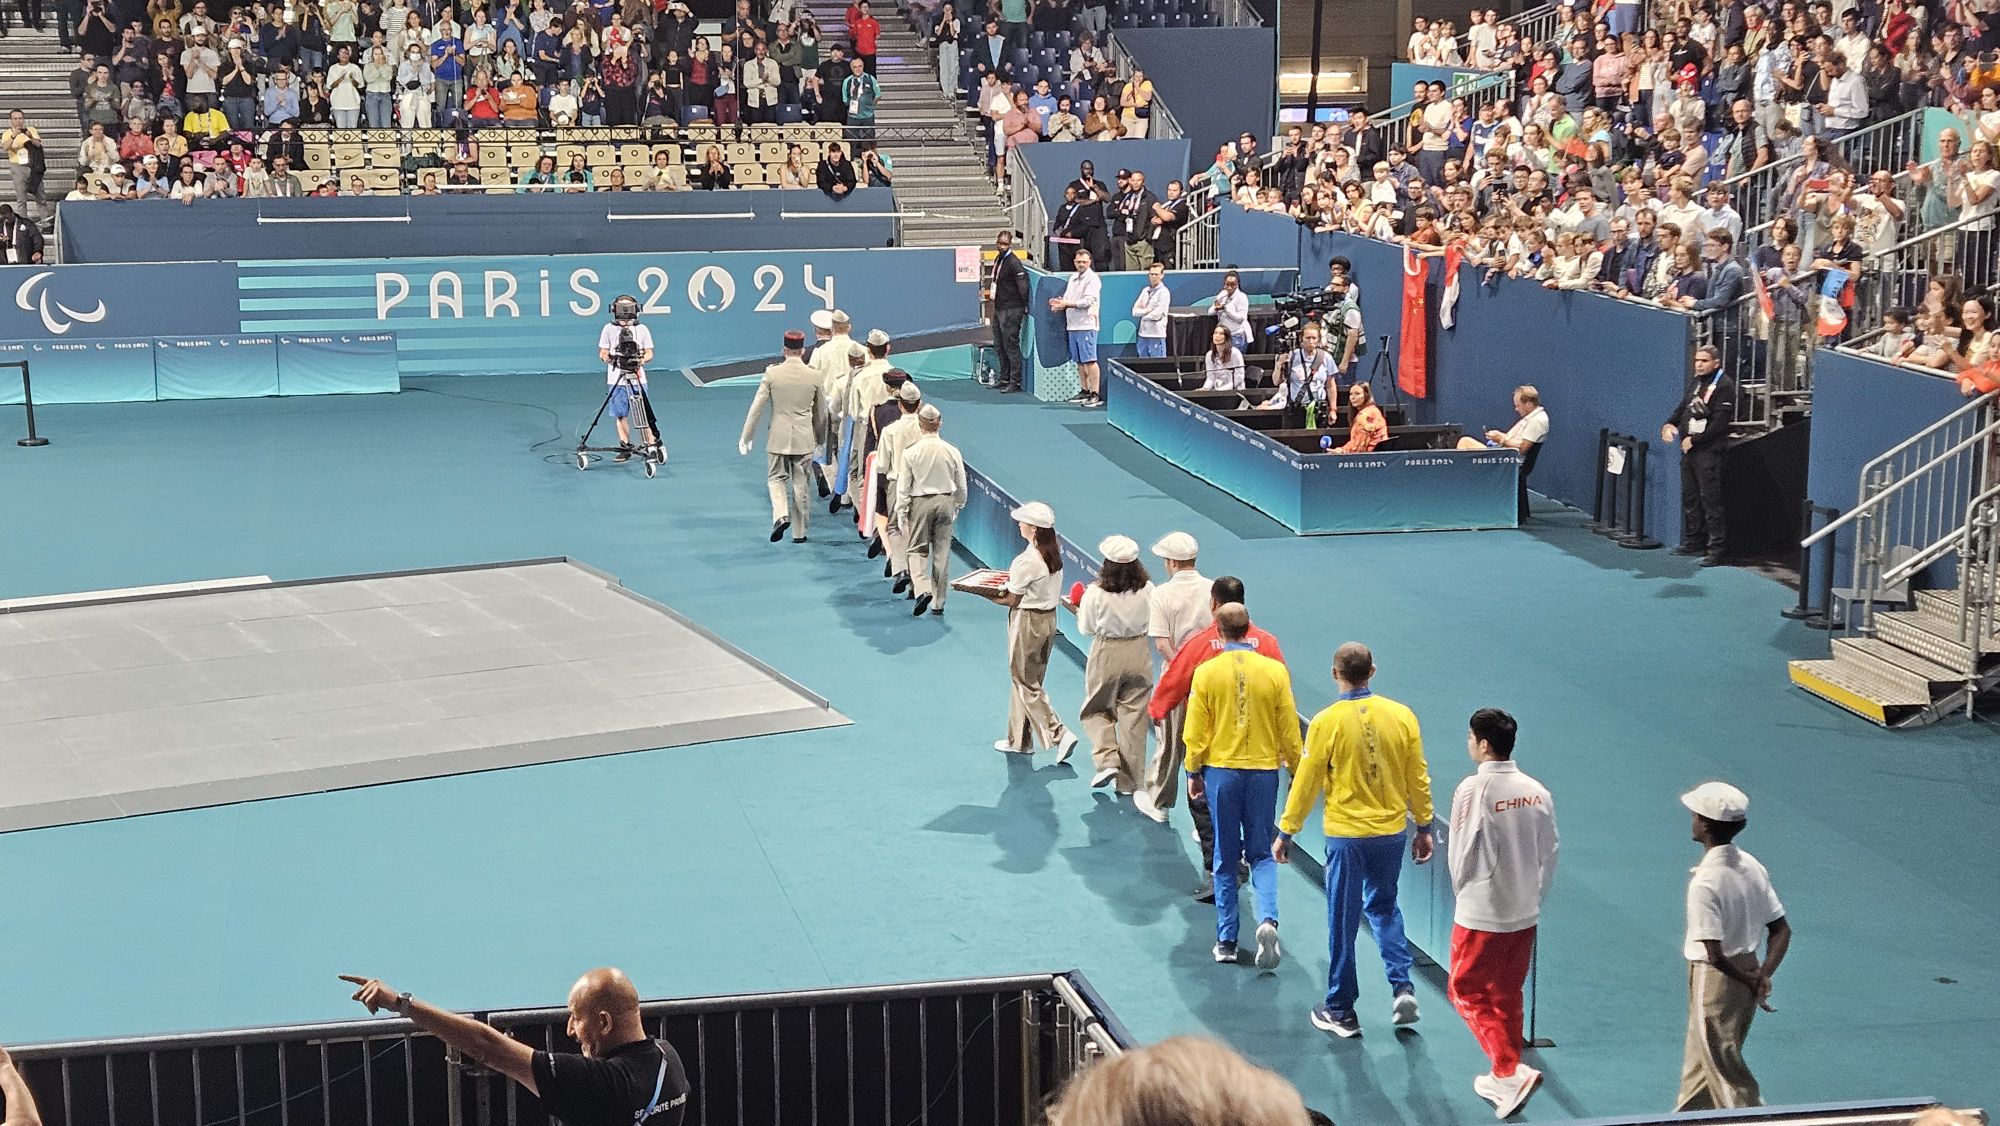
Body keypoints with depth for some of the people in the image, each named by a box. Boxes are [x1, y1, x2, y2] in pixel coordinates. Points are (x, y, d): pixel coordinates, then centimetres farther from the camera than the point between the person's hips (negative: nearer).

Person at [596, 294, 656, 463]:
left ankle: (649, 446, -1)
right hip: (616, 379, 1)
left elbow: (649, 353, 8)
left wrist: (641, 360, -14)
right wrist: (608, 358, -16)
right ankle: (625, 448, 11)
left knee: (643, 414, -5)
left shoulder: (642, 329, 6)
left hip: (638, 379, -1)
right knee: (621, 415, 4)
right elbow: (603, 353, 8)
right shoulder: (609, 329, 6)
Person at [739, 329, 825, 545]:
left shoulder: (772, 373, -9)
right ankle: (799, 532, 15)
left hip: (778, 437, -1)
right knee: (800, 484, 10)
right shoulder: (813, 376, -4)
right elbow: (819, 412, 8)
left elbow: (757, 407, -6)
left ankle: (781, 515, -12)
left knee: (777, 479, 14)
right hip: (804, 438, 1)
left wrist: (746, 437, 2)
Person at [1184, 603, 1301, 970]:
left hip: (1221, 770, 0)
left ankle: (1226, 940, 12)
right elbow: (1289, 731, 0)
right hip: (1263, 770, 0)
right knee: (1262, 853, 11)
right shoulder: (1275, 671, -5)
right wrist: (1296, 771, 13)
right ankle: (1268, 919, -14)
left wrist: (1193, 773, 10)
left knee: (1225, 858, 10)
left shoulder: (1206, 672, -7)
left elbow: (1196, 732, -4)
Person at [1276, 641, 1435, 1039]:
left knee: (1343, 921, 8)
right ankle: (1402, 987, 8)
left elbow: (1306, 783, -7)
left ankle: (1341, 1010, 17)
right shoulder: (1402, 716, -3)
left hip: (1346, 834, -3)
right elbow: (1418, 779, 3)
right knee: (1384, 907, 23)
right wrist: (1423, 828, 16)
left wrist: (1286, 833, 4)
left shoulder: (1327, 722, -13)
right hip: (1392, 830, 4)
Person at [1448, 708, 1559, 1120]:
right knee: (1507, 996, 19)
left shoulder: (1473, 790, -19)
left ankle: (1512, 1072, -6)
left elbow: (1459, 854, -13)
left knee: (1466, 992, 8)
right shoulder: (1536, 791, -2)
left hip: (1480, 915, -6)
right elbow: (1549, 854, 4)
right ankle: (1502, 1079, 29)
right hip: (1525, 915, 6)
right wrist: (1534, 898, 16)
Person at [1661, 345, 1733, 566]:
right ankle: (1693, 541, 24)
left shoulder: (1724, 386, -11)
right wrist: (1669, 424, 4)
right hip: (1689, 450, 8)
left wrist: (1694, 441, -15)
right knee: (1689, 498, 13)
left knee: (1710, 500, -9)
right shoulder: (1693, 381, 15)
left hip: (1709, 451, -8)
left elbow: (1720, 423, -17)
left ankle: (1715, 548, -9)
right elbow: (1683, 407, 23)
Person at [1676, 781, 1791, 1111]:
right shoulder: (1752, 866, 0)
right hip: (1746, 972, 8)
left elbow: (1714, 953, -26)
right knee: (1700, 1062, 24)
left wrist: (1751, 980, -12)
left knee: (1726, 1072, 6)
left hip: (1715, 981, -8)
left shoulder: (1704, 882, -24)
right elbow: (1781, 930, 2)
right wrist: (1763, 975, -6)